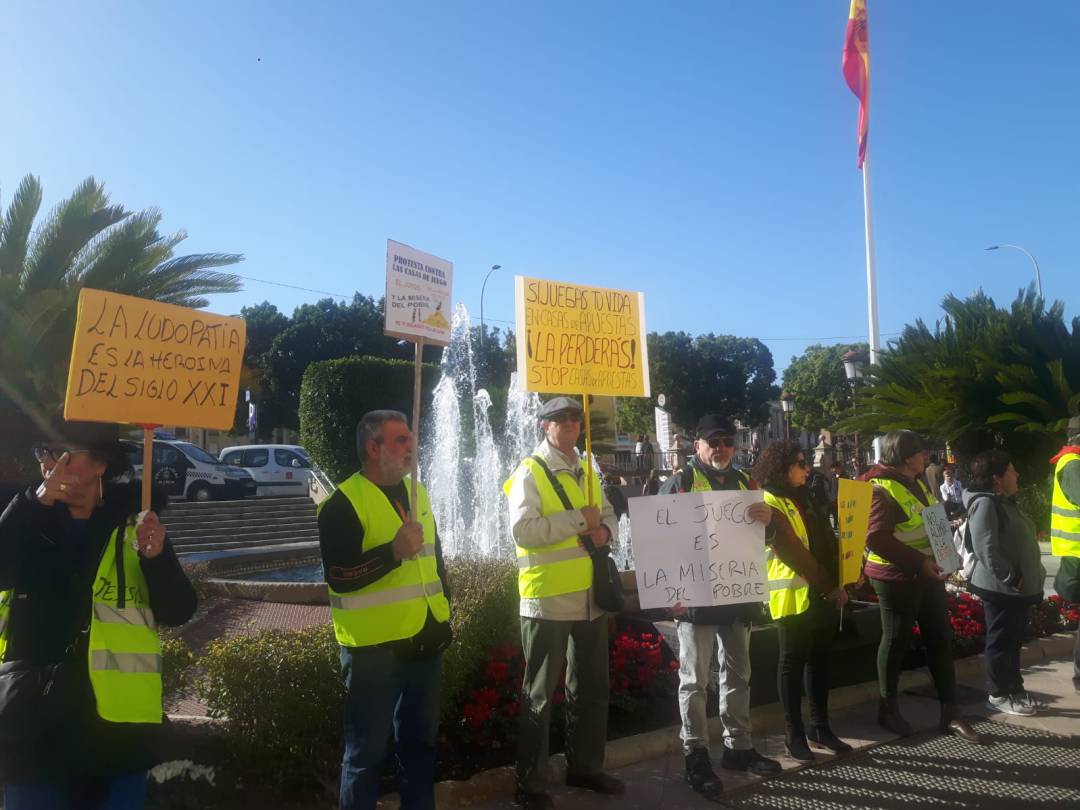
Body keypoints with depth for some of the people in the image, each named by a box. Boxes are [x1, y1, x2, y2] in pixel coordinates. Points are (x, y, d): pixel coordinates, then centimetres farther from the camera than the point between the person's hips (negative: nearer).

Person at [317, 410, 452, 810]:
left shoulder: (417, 493, 11)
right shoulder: (343, 503, -12)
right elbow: (338, 577, -20)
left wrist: (445, 611, 17)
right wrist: (393, 551, -28)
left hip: (424, 641, 7)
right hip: (374, 647, -7)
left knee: (420, 739, 18)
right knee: (367, 749, 4)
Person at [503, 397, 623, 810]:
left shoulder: (586, 470, 13)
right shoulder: (530, 472, -10)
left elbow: (609, 515, 17)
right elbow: (523, 529, -20)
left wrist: (604, 530, -6)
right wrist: (578, 519, -21)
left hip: (589, 595, 7)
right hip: (548, 597, -7)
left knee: (591, 687, 18)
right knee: (539, 694, 4)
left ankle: (584, 766, 35)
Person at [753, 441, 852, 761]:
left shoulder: (806, 499, 15)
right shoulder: (770, 504, -11)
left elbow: (827, 541, 15)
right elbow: (792, 552, -17)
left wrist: (837, 583, 1)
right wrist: (828, 587, -15)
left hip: (824, 593, 8)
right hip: (794, 596, -8)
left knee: (820, 659, 13)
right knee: (793, 662, 1)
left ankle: (820, 726, 23)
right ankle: (794, 734, 9)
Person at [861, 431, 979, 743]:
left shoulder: (917, 484, 11)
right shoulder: (882, 490, -19)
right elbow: (876, 539, -26)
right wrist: (918, 562, -25)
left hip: (927, 575, 9)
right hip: (897, 578, -9)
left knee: (940, 639, 10)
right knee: (896, 641, 4)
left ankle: (949, 712, 20)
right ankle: (888, 709, 20)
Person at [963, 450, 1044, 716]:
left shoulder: (1004, 502, 14)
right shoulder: (985, 504, -18)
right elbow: (986, 549, -26)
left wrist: (1028, 578, 17)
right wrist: (1011, 577, -22)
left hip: (1018, 588, 10)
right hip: (1001, 588, -10)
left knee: (1014, 641, 18)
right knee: (1001, 642, 1)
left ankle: (1015, 689, 29)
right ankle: (999, 695, 12)